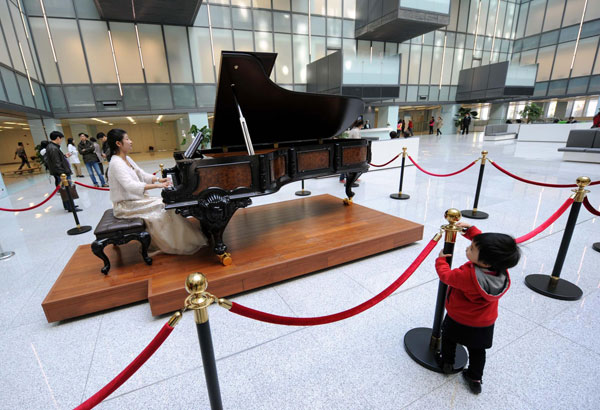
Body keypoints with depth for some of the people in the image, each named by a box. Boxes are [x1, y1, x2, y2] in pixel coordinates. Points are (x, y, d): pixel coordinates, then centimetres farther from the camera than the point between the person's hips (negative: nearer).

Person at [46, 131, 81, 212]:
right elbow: (57, 164, -23)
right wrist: (63, 175, -23)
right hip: (62, 175, -10)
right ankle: (71, 207, 5)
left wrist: (65, 156, 17)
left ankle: (67, 205, 29)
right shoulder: (53, 149, -19)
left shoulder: (51, 147, 12)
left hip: (62, 174, 10)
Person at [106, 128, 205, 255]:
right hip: (125, 206, -10)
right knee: (163, 208, -17)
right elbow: (130, 186, -33)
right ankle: (173, 245, -6)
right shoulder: (116, 163, -21)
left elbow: (141, 174, 15)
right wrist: (157, 185, -36)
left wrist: (158, 179, -1)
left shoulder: (127, 159, 10)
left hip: (135, 198, 10)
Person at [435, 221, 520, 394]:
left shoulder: (467, 275, -42)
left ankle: (447, 363, 47)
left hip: (459, 321, -4)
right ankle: (475, 379, 42)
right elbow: (485, 243, -7)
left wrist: (441, 260, -6)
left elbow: (446, 275, -22)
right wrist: (470, 229, -12)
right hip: (485, 324, 5)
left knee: (449, 338, 27)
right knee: (477, 351, 27)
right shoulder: (501, 268, -24)